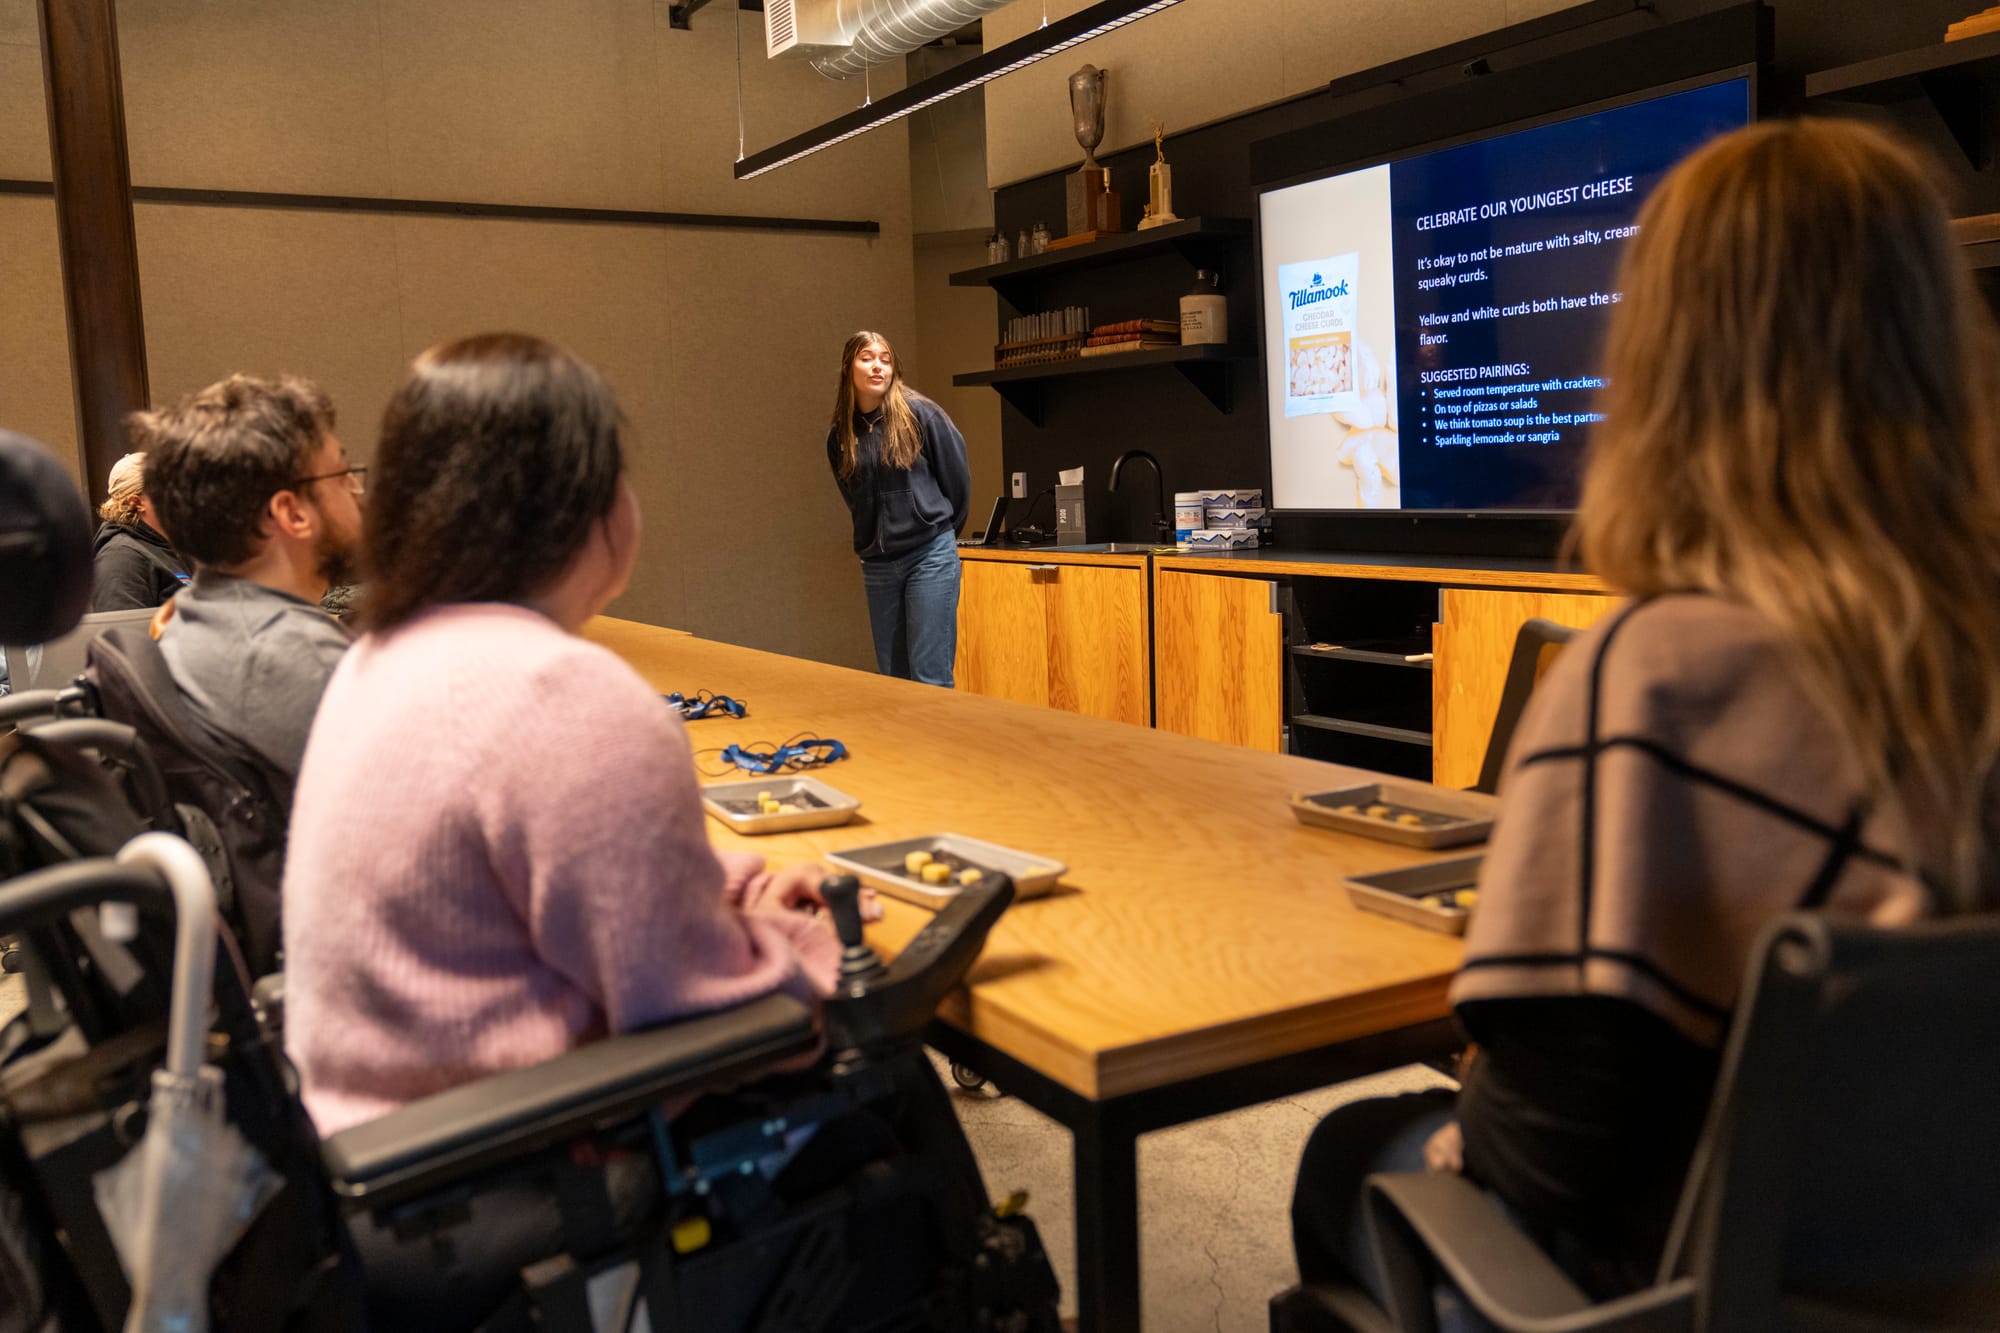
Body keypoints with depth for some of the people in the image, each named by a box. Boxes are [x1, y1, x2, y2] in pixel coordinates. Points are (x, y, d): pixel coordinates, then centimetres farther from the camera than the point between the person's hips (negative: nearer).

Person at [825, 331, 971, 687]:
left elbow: (957, 477, 2)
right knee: (892, 677, 9)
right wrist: (873, 538, 15)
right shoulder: (840, 436, 6)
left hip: (930, 555, -5)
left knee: (929, 677, -7)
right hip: (877, 564, 5)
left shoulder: (920, 414, -7)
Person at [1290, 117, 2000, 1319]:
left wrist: (1461, 1146, -5)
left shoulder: (1661, 676, -27)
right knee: (1438, 1126, 28)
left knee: (1350, 1156, 22)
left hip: (1690, 1265, -5)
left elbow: (1560, 1138, -26)